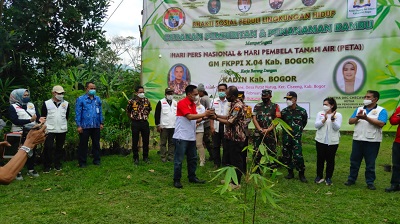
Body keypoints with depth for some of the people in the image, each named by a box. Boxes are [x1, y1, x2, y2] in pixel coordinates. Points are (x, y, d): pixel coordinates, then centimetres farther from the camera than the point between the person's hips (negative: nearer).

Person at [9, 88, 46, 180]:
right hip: (19, 133, -4)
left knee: (32, 151, 11)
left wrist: (39, 119, -21)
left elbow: (38, 116, 3)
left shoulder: (32, 105, 10)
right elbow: (15, 121, -16)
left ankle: (31, 170, 23)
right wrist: (30, 120, -24)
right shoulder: (13, 107, -5)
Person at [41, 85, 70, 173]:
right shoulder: (46, 103, 0)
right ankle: (47, 166, 7)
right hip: (49, 130, -2)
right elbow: (43, 117, 4)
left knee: (59, 148, 10)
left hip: (62, 130, 3)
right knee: (48, 148, -6)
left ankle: (57, 165, 21)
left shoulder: (66, 104, 6)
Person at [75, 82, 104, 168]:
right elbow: (78, 113, -5)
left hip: (96, 126, 3)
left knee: (96, 144, 12)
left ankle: (96, 160, 23)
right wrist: (78, 125, -10)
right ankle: (82, 162, 15)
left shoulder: (97, 99, 7)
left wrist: (101, 123, 7)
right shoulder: (80, 99, -3)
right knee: (83, 144, 6)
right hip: (85, 126, -3)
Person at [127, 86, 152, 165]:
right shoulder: (132, 101, -7)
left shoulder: (147, 101, 2)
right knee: (135, 141, 3)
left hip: (145, 122, 3)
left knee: (146, 141, 7)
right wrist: (132, 117, 7)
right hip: (135, 123, -2)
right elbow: (128, 111, 9)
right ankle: (136, 158, 14)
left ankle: (145, 157, 20)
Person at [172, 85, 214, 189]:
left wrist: (204, 117, -2)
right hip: (181, 136, -9)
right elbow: (190, 117, -23)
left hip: (191, 136, 9)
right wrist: (204, 114, -19)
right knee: (179, 160, 0)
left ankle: (192, 177, 28)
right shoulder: (182, 103, -14)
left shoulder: (193, 104, 12)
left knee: (193, 158, 15)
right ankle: (176, 180, 10)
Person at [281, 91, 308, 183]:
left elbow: (304, 122, 11)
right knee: (286, 155, 7)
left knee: (298, 155, -9)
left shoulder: (302, 111, -5)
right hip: (286, 137, 3)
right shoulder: (284, 111, 1)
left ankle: (301, 174, 7)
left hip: (296, 137, -3)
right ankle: (290, 172, 22)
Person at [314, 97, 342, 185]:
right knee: (320, 159, 8)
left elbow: (337, 127, -11)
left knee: (330, 159, 6)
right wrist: (324, 119, -21)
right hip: (320, 140, 2)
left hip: (332, 141, -2)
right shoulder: (320, 113, 4)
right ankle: (319, 176, 21)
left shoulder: (338, 115, -2)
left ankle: (328, 178, 18)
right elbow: (316, 125, -7)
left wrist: (333, 119, -26)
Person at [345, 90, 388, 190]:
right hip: (358, 140, 4)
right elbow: (350, 121, 6)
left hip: (372, 141, -4)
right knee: (354, 161, 10)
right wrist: (357, 117, -14)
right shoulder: (359, 109, 12)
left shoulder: (381, 110, -2)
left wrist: (366, 118, -21)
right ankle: (351, 179, 20)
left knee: (370, 163, 5)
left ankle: (370, 182, 15)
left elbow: (381, 124, -17)